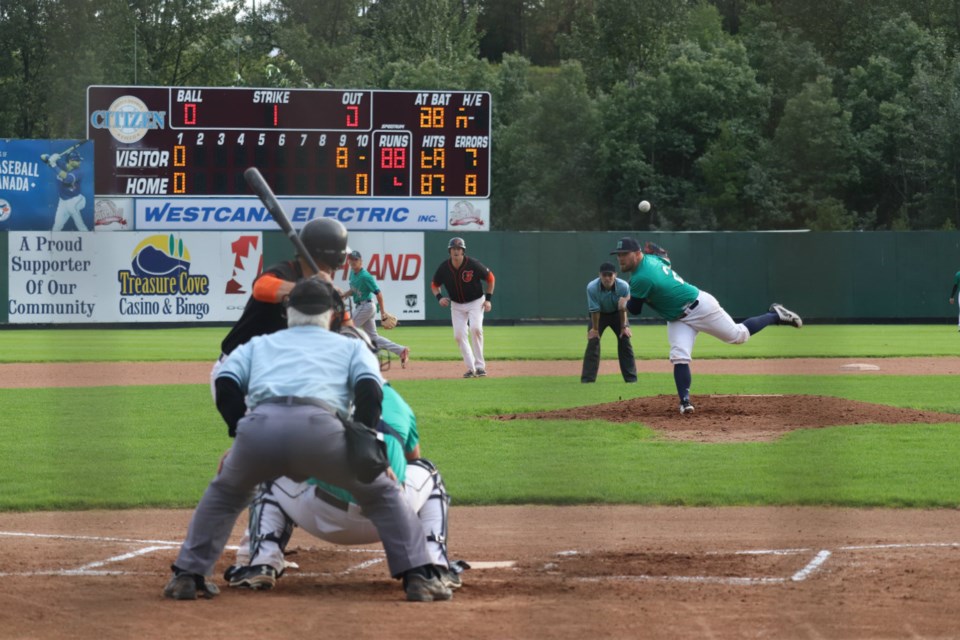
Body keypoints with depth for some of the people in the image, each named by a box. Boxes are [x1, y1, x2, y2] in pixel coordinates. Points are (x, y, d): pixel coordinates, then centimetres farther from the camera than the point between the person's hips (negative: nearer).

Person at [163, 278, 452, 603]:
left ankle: (186, 575, 25)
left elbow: (226, 385, 19)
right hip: (319, 427, -2)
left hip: (258, 427, 2)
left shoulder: (257, 345, 37)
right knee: (383, 493, 19)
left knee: (224, 493, 33)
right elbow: (369, 390, 13)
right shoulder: (352, 346, 33)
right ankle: (419, 576, 8)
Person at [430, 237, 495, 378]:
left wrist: (488, 299, -9)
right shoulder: (444, 268, -13)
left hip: (476, 302, -3)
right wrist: (439, 297, -15)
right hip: (456, 305, 3)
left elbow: (490, 277, -4)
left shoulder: (473, 265, -20)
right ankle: (471, 368, 5)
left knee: (475, 328, -23)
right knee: (459, 335, -6)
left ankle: (480, 365, -14)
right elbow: (434, 285, 5)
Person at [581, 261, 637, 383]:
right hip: (600, 314, -1)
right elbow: (594, 310, -24)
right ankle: (587, 378, -9)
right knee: (593, 341, -13)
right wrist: (595, 329, -15)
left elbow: (623, 309, -18)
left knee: (624, 339, -5)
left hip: (616, 314, 1)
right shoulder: (592, 287, -33)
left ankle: (631, 377, 4)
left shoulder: (624, 287, -31)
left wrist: (624, 326, -11)